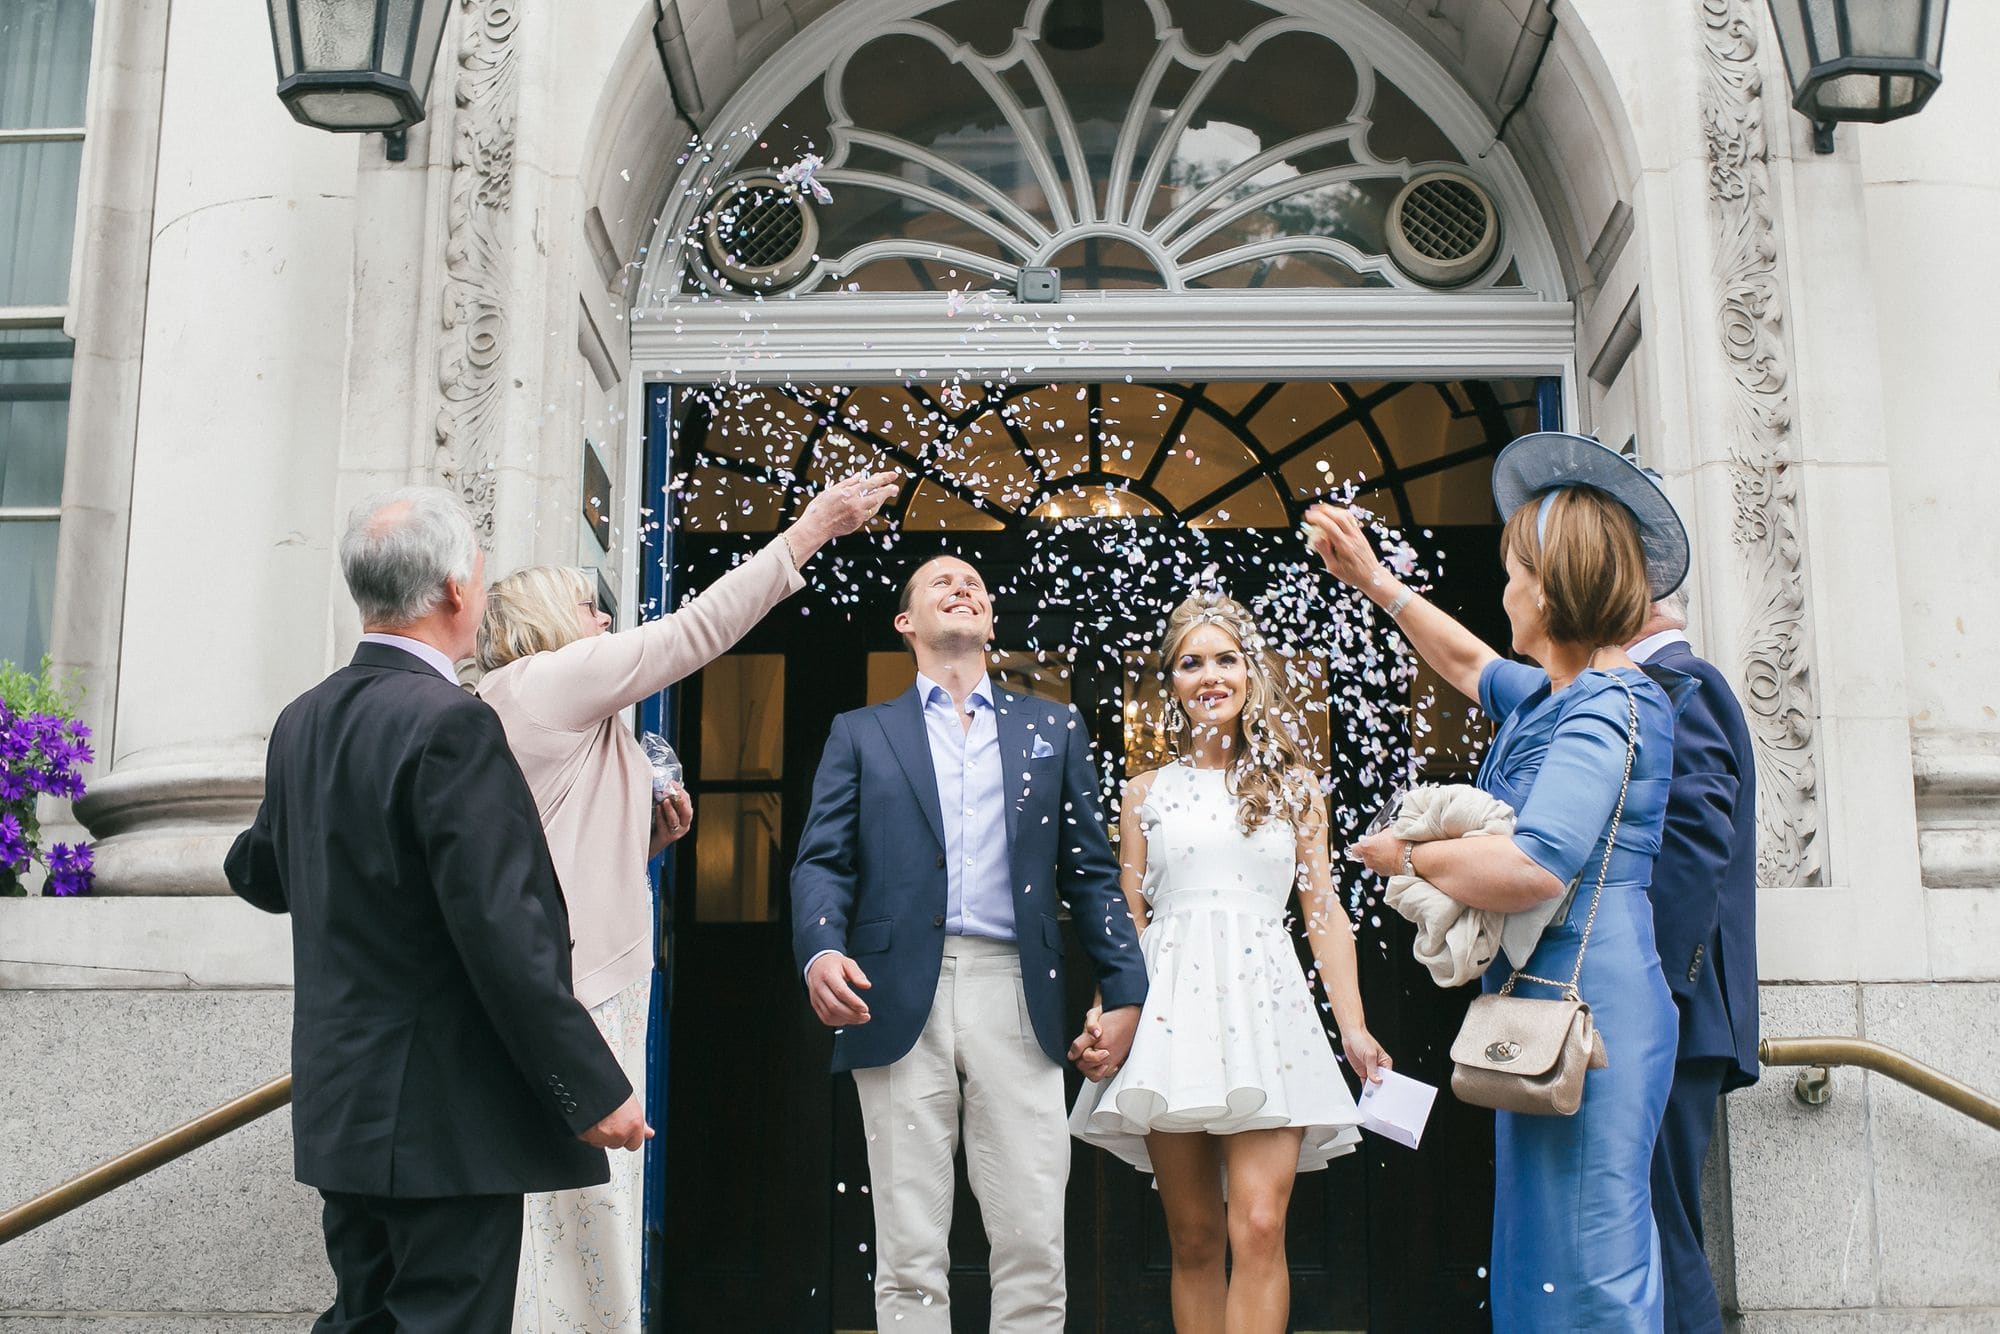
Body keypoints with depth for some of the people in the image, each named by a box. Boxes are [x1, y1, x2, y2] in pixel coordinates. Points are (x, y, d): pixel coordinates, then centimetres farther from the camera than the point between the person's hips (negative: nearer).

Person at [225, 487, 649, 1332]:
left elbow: (259, 874, 22)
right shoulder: (449, 724, -19)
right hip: (446, 1116, -8)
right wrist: (595, 1092, -17)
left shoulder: (304, 721, 7)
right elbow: (503, 935, -23)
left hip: (343, 1105, 9)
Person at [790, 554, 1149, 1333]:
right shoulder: (861, 734, 16)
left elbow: (1090, 870, 14)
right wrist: (820, 949, -14)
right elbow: (823, 861, 6)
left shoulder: (1051, 729, 18)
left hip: (1016, 1002, 1)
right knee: (909, 1257, 1)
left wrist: (1124, 989, 5)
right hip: (900, 1001, 0)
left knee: (1033, 1248, -2)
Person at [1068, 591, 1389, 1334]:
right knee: (1194, 1240, 3)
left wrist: (1354, 1027, 0)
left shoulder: (1293, 786, 13)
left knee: (1259, 1229, -14)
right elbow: (1127, 920, 11)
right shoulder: (1147, 793, 13)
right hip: (1172, 1012, 1)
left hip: (1266, 1008, 0)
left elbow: (1324, 912, 10)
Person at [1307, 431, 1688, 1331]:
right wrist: (1372, 579, 40)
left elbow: (1534, 868, -27)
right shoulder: (1549, 696, 16)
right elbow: (1469, 663, 38)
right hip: (1543, 1000, 10)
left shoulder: (1606, 708, -14)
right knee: (1543, 1261, 13)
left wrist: (1408, 855, -11)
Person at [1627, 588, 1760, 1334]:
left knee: (1658, 1237, -9)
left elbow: (1694, 837, -20)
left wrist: (1652, 990, -24)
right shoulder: (1679, 688, 24)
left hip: (1667, 1021, -11)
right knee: (1656, 1237, 12)